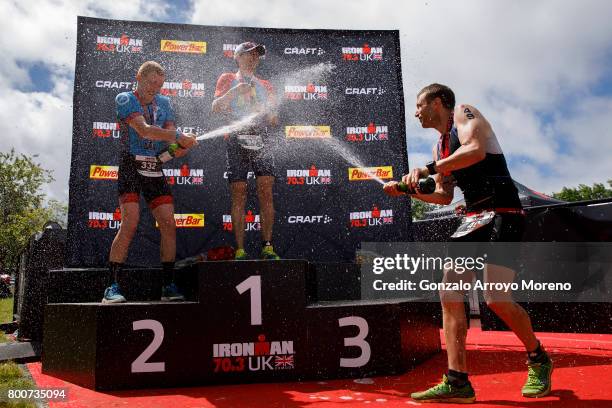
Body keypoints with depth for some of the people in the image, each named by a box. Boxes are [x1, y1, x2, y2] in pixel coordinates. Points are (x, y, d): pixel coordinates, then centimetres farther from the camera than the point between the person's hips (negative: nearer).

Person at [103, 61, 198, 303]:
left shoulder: (163, 103, 16)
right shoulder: (125, 99, -1)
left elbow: (171, 141, 11)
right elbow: (144, 130, -18)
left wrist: (183, 147, -11)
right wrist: (179, 137, -22)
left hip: (156, 170, 5)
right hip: (131, 167, -5)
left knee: (169, 226, -4)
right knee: (130, 224, -18)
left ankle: (168, 286, 4)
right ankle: (112, 287, -11)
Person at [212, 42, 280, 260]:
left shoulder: (265, 86, 23)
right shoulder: (227, 79, 17)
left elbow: (274, 122, 21)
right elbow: (215, 108, 3)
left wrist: (270, 113, -2)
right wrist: (234, 91, -10)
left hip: (261, 139, 2)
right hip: (237, 139, -2)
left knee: (266, 192, -9)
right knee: (239, 195, -5)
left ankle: (267, 247, -6)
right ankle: (240, 250, -3)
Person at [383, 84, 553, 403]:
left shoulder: (464, 113, 0)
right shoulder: (439, 147, 22)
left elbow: (476, 150, -22)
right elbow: (444, 196, 25)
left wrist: (428, 169, -22)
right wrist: (407, 190, 15)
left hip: (502, 215, -8)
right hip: (474, 219, 8)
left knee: (497, 299, -13)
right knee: (449, 295, -3)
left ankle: (539, 361, 15)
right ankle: (457, 382, 0)